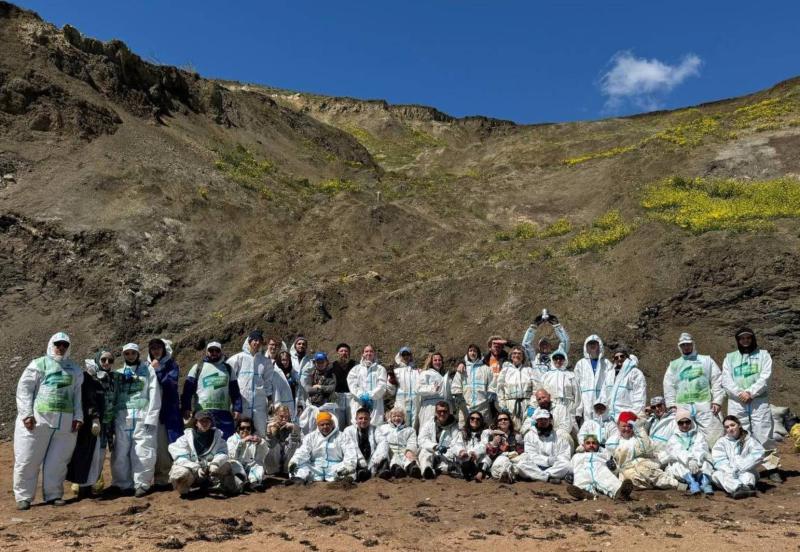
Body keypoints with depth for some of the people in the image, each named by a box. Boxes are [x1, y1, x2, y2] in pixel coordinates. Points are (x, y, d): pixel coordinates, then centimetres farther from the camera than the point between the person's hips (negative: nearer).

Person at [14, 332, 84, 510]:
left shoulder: (75, 370, 17)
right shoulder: (39, 364, 5)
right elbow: (24, 389, -1)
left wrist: (78, 417, 8)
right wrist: (26, 413, -10)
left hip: (66, 421, 3)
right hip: (38, 418, -3)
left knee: (57, 460, 5)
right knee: (28, 460, 0)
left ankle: (53, 494, 15)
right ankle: (23, 497, 10)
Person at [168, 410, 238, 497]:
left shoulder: (217, 436, 4)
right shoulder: (186, 437, -4)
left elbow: (222, 453, -10)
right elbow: (181, 458, -15)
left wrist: (215, 464, -33)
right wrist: (196, 468, -31)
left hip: (210, 472, 2)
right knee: (181, 473, -35)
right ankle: (184, 491, -4)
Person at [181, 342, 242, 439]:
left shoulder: (227, 368, 16)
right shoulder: (198, 367, 10)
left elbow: (235, 391, 13)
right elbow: (188, 390, 4)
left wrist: (237, 408, 2)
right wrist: (186, 408, -6)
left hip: (224, 413, 2)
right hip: (202, 412, -2)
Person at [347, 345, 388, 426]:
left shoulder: (380, 369, 13)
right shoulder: (356, 369, 17)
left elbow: (382, 385, 2)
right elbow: (352, 384, 5)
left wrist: (370, 395, -10)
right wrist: (361, 395, -9)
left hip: (375, 403, -1)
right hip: (359, 403, 1)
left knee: (375, 425, -10)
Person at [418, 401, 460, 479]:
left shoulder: (454, 427, 10)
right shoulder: (429, 425, 14)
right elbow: (422, 440, -2)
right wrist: (435, 446, -21)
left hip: (446, 458, 1)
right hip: (430, 455, -1)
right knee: (424, 451, -32)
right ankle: (426, 469, -59)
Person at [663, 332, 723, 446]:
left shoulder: (706, 360, 15)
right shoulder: (674, 365, 18)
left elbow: (717, 381, 8)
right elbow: (669, 386, 13)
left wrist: (717, 401, -3)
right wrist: (671, 405, 2)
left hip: (704, 404, -1)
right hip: (682, 406, 2)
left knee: (712, 435, -8)